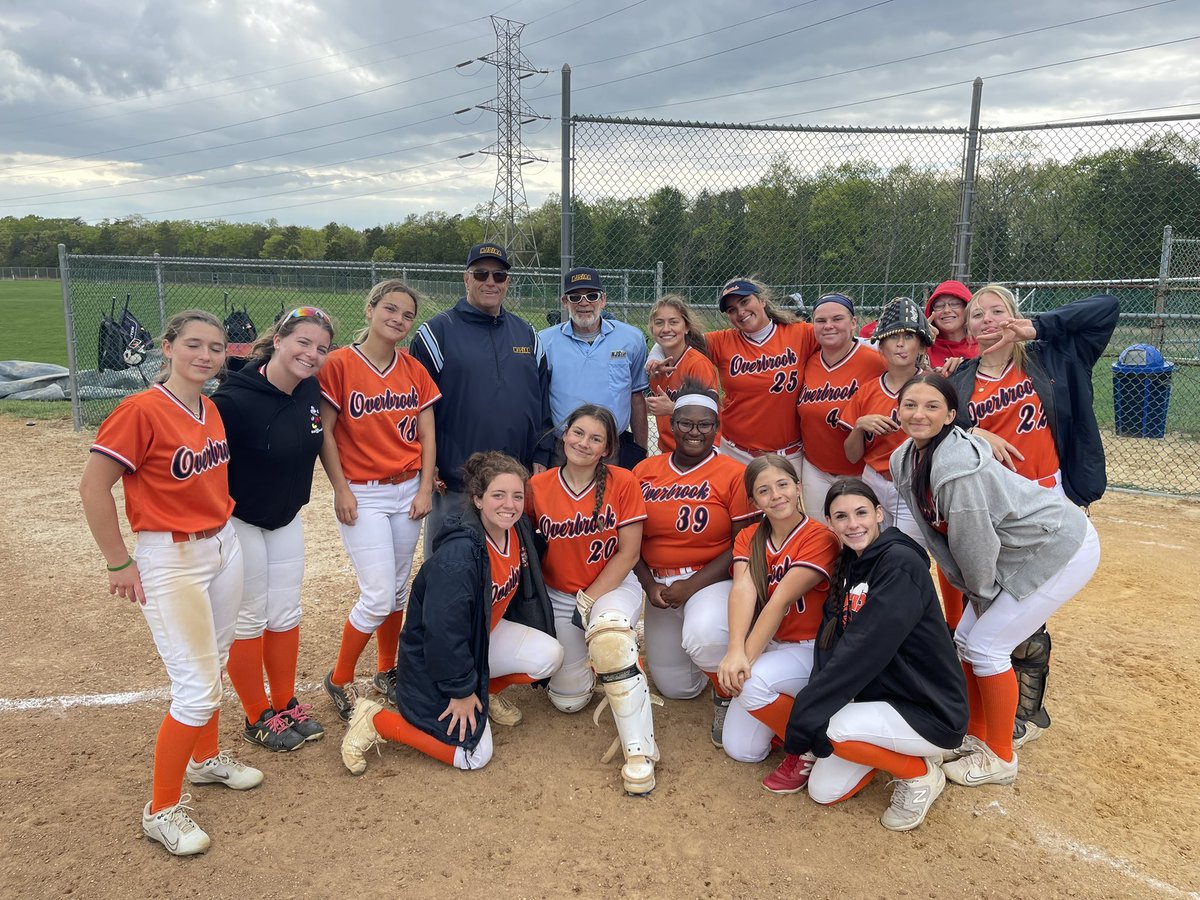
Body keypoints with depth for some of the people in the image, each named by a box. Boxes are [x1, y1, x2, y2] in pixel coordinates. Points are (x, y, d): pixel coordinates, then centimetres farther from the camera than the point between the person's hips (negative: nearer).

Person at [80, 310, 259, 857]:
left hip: (223, 546, 8)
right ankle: (162, 810, 16)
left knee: (213, 664, 21)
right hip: (170, 560, -8)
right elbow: (92, 488, -17)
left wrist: (220, 531, 12)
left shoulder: (211, 409, 5)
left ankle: (205, 759, 44)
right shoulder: (141, 410, -19)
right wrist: (120, 564, -13)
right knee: (198, 689, -4)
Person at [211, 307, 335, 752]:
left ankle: (285, 705, 30)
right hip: (237, 521, -6)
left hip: (287, 519, 6)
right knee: (250, 619, 6)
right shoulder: (236, 398, -28)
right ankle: (257, 718, 23)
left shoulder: (312, 390, -7)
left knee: (285, 615, 14)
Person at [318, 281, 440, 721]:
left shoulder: (415, 370, 5)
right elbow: (325, 433, -7)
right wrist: (341, 490, -11)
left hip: (409, 491, 5)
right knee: (378, 597, -7)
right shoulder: (339, 364, -8)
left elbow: (427, 434, 6)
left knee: (398, 590, 13)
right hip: (362, 495, -5)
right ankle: (340, 680, 15)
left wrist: (425, 488, -1)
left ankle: (386, 672, 33)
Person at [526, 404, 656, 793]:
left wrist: (590, 601, -15)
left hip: (613, 586, -2)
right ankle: (577, 657, 39)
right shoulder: (538, 487, -8)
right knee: (568, 701, 3)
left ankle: (640, 751, -25)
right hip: (558, 595, 3)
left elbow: (628, 552, -11)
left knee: (609, 633, -38)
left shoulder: (622, 482, -12)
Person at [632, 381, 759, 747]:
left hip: (712, 580, -4)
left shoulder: (734, 475, -9)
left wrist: (694, 585, -18)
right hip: (659, 583, 5)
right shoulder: (645, 472, 3)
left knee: (704, 637, -37)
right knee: (675, 687, 10)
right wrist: (649, 585, -9)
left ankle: (725, 696, -2)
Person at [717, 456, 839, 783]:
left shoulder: (819, 538, -16)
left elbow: (781, 600, -25)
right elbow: (743, 589, -19)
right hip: (770, 645, 5)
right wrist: (736, 650, -35)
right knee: (740, 749, -4)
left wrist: (747, 657, -31)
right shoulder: (748, 538, 0)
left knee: (752, 682, -33)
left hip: (812, 649, -5)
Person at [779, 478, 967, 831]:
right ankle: (901, 751, 20)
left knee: (824, 728, -28)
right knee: (823, 791, 1)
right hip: (880, 701, 8)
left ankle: (921, 774, -2)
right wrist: (809, 705, -18)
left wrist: (805, 716, -25)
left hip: (931, 715, -8)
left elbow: (862, 650, -28)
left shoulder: (901, 563, -21)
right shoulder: (848, 566, 5)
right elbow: (831, 644, -3)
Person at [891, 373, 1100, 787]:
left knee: (986, 645, -5)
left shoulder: (955, 466, -32)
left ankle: (1000, 758, 15)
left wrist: (982, 594, -7)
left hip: (1060, 550, -8)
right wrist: (970, 591, 3)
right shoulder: (904, 460, -5)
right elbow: (935, 534, 2)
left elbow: (974, 542, -24)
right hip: (1015, 553, 9)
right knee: (966, 639, 11)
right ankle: (977, 736, 30)